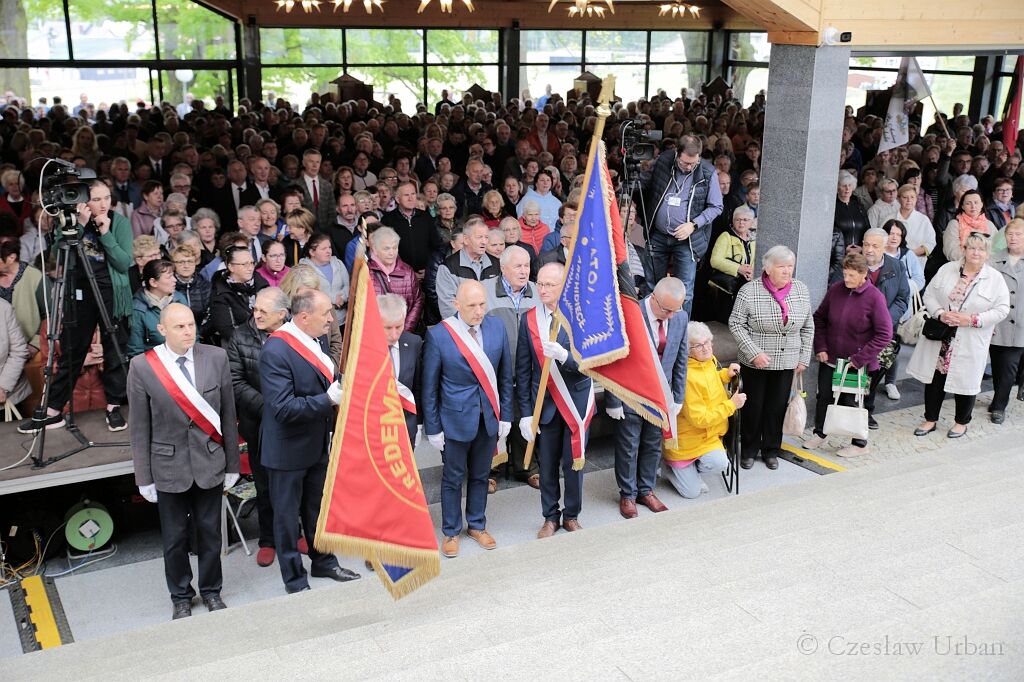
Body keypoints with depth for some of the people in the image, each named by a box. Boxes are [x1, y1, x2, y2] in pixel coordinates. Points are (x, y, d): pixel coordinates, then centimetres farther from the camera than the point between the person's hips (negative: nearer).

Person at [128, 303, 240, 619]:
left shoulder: (216, 358, -5)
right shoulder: (142, 367, -9)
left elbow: (228, 415, 1)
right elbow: (139, 428, -4)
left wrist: (232, 465, 4)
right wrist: (144, 477, -2)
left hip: (210, 463, 1)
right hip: (169, 467, -1)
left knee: (210, 533, 13)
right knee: (174, 539, 12)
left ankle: (211, 591, 33)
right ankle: (181, 598, 31)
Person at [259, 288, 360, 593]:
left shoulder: (318, 338, -2)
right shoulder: (276, 351, -26)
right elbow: (282, 407, -29)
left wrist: (341, 389, -7)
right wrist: (328, 400, -32)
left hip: (318, 443, 8)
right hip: (288, 449, -7)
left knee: (319, 508, 24)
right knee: (288, 516, 11)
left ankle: (324, 563, 43)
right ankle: (295, 581, 27)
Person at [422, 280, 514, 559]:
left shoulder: (497, 328, -5)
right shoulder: (438, 335, -15)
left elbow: (505, 376, 4)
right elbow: (429, 386, -8)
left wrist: (505, 415, 5)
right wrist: (433, 427, -7)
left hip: (489, 417, 3)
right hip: (456, 418, -3)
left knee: (480, 475, 19)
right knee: (453, 478, 12)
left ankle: (477, 525, 37)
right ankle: (451, 532, 29)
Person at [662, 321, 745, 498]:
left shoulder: (709, 361, -2)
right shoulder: (687, 377, -29)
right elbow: (699, 419, -27)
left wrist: (726, 374, 3)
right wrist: (731, 405, -21)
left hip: (707, 433, 8)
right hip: (689, 439, -7)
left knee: (720, 463, -21)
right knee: (692, 493, -8)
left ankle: (689, 470, 10)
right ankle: (670, 467, 20)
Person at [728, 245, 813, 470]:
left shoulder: (801, 290, 0)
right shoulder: (749, 291, -13)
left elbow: (808, 327, 9)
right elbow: (736, 324, -10)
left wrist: (804, 358, 6)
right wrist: (754, 353, -17)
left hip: (786, 363, 3)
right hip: (755, 362, -3)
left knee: (777, 407, 11)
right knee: (754, 407, 8)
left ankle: (771, 450, 27)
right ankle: (749, 450, 25)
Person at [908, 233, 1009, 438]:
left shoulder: (995, 279, -5)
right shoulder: (947, 269, 2)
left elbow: (1001, 310, -7)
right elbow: (929, 294, 3)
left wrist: (972, 320, -18)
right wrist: (940, 314, -15)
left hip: (970, 343, -2)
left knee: (965, 381, 7)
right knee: (934, 377, 10)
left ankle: (961, 422, 29)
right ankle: (930, 419, 26)